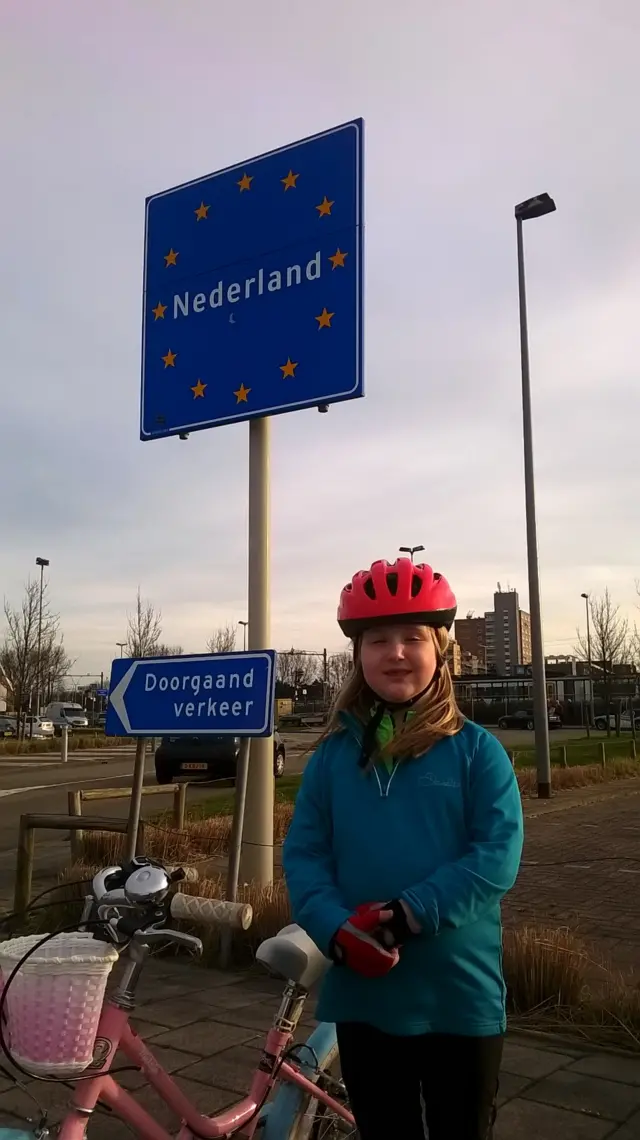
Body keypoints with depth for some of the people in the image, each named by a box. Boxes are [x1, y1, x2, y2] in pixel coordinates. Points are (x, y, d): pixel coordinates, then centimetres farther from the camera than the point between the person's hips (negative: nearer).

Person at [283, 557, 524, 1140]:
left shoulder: (477, 750, -6)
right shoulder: (333, 754, 1)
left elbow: (497, 856, -14)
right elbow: (304, 853, -2)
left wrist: (410, 912, -23)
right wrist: (336, 928, -20)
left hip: (461, 998, -2)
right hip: (362, 998, 2)